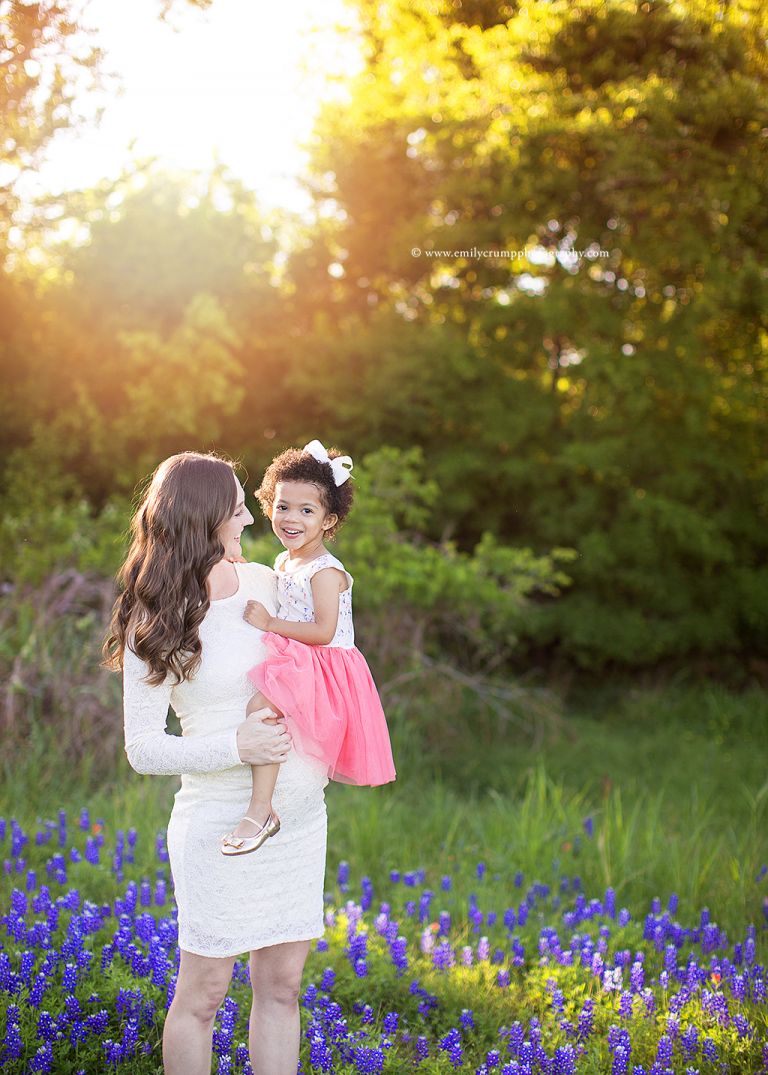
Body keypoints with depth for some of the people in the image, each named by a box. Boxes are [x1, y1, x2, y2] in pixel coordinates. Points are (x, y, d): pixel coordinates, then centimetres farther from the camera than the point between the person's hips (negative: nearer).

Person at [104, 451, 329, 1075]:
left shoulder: (262, 582, 6)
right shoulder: (154, 624, -10)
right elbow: (143, 750, -10)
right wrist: (234, 747, -21)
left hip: (300, 812, 6)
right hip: (221, 821, -5)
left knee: (282, 985, 11)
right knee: (203, 994, 3)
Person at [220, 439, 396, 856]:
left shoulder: (325, 571, -16)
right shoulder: (284, 563, 12)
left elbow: (324, 631, -24)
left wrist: (270, 624, -22)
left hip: (325, 670, -11)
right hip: (295, 665, 11)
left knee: (262, 704, -31)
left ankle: (260, 810, -30)